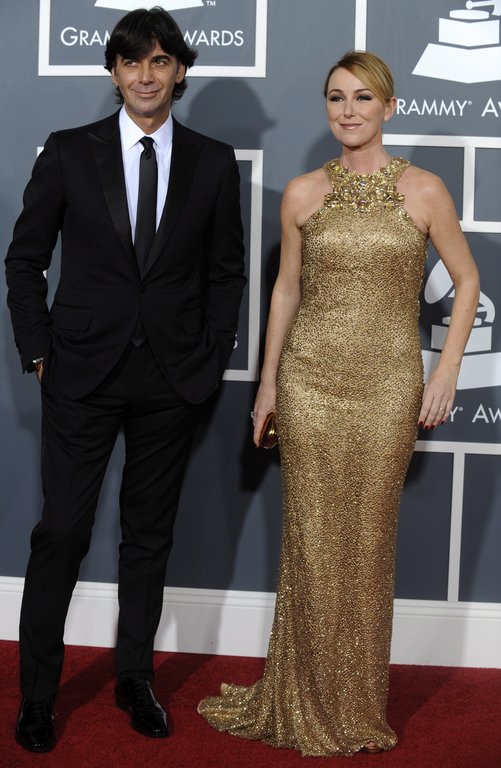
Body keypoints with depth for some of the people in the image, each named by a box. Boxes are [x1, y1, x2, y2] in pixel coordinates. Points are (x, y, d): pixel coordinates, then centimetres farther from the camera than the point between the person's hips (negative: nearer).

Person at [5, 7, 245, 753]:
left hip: (172, 380, 2)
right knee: (61, 532, 0)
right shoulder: (68, 152, 1)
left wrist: (210, 361, 1)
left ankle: (135, 677, 27)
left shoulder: (214, 162, 5)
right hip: (82, 374, -1)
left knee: (150, 535, 12)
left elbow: (227, 272, 8)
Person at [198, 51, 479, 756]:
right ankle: (308, 704, 19)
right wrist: (268, 380, 11)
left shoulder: (423, 190, -1)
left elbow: (467, 281, 6)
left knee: (368, 540, 5)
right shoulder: (303, 194, 4)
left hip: (389, 385, -1)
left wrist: (447, 370, -3)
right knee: (312, 540, 4)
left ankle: (357, 708, 21)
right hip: (311, 379, 1)